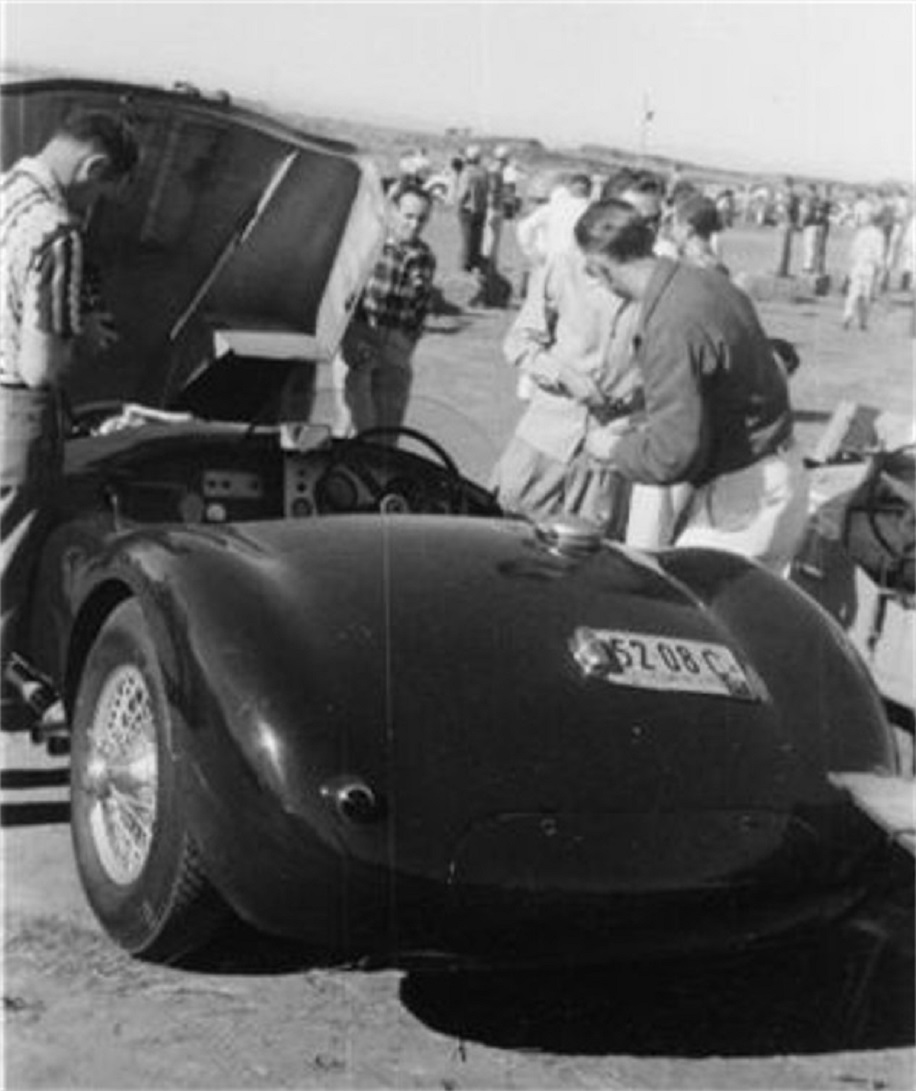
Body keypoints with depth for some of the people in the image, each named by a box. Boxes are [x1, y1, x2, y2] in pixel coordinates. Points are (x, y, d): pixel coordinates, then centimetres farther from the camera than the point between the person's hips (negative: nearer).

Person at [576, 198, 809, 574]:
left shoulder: (671, 327, -25)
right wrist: (640, 429, 17)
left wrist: (612, 449, -7)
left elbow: (673, 454, -27)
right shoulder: (707, 281, 4)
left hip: (743, 499, -9)